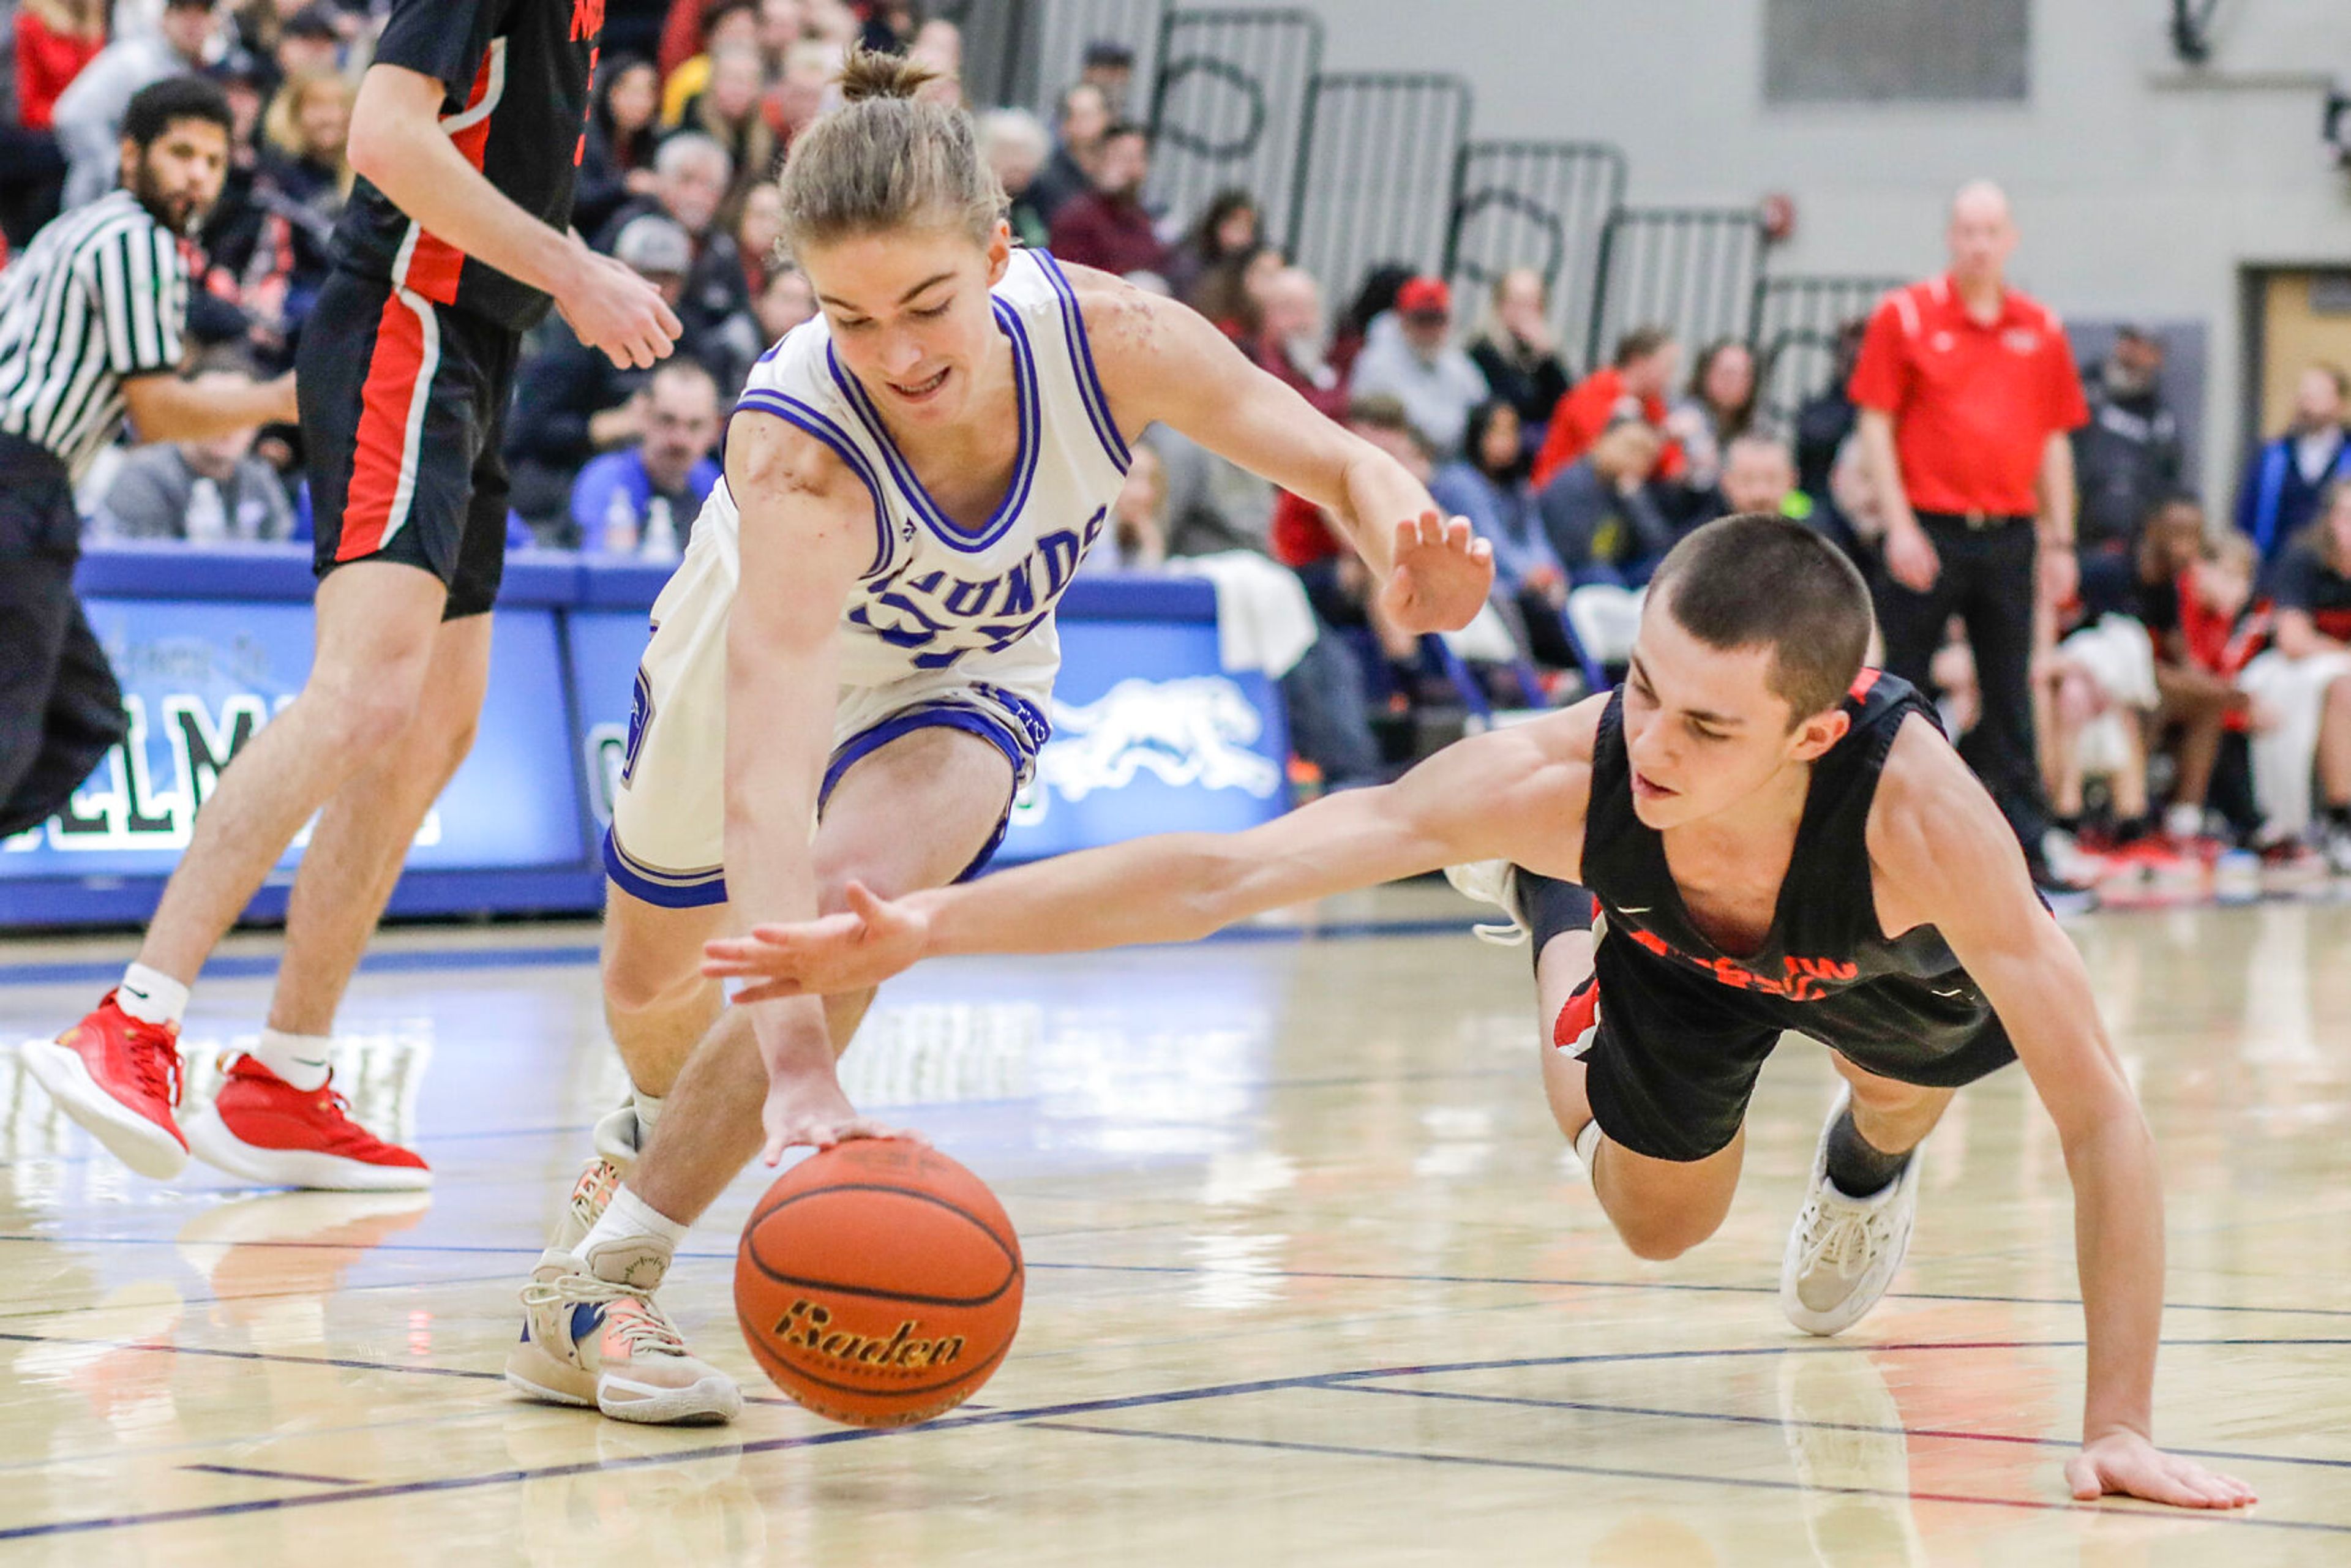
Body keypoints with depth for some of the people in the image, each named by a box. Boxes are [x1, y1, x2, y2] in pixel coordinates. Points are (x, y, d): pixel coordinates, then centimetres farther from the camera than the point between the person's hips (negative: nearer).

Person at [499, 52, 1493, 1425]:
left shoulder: (1104, 337, -34)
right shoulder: (797, 454, -44)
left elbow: (1338, 461, -19)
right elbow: (768, 783, -52)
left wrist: (1404, 542, -44)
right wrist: (801, 1069, -63)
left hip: (962, 688, 1)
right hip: (757, 662, -1)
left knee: (856, 904, -30)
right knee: (653, 990, 20)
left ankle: (607, 1271, -16)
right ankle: (664, 1135, 60)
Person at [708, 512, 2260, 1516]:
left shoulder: (1917, 810, -51)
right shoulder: (1560, 773, -48)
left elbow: (2102, 1115, -46)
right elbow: (1221, 873, -49)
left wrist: (2120, 1425, -49)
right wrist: (924, 928, -60)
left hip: (1888, 948, 0)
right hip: (1672, 936, 0)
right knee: (1658, 1223, 12)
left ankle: (1873, 1160, 25)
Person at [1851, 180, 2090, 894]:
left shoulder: (2042, 331, 9)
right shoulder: (1905, 315, -1)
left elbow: (2055, 442, 13)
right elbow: (1875, 425, -2)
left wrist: (2059, 542, 8)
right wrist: (1899, 526, -11)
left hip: (2011, 534, 3)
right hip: (1929, 532, -3)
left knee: (2011, 699, 5)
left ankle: (2028, 843, 7)